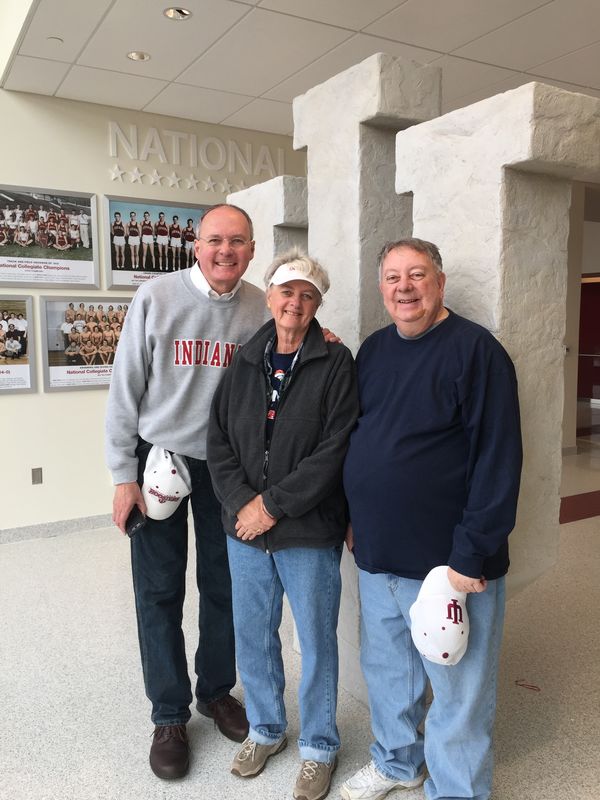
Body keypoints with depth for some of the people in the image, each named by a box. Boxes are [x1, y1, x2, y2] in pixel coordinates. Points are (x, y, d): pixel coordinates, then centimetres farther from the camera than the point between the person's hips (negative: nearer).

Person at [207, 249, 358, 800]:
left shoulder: (336, 364, -8)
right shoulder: (244, 365, 6)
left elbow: (336, 450, -16)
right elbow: (219, 442, 3)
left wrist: (273, 504, -17)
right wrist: (241, 504, -11)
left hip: (310, 533, -4)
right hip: (245, 529, 5)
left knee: (317, 642, 11)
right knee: (253, 636, 18)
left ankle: (319, 745, 34)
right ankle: (265, 729, 43)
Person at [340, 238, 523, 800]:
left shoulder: (475, 350, -12)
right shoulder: (373, 350, 8)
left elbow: (498, 459, -16)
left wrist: (472, 554, -18)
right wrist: (354, 517, 13)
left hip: (447, 562, -6)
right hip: (377, 556, 7)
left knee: (457, 691, 10)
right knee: (386, 670, 22)